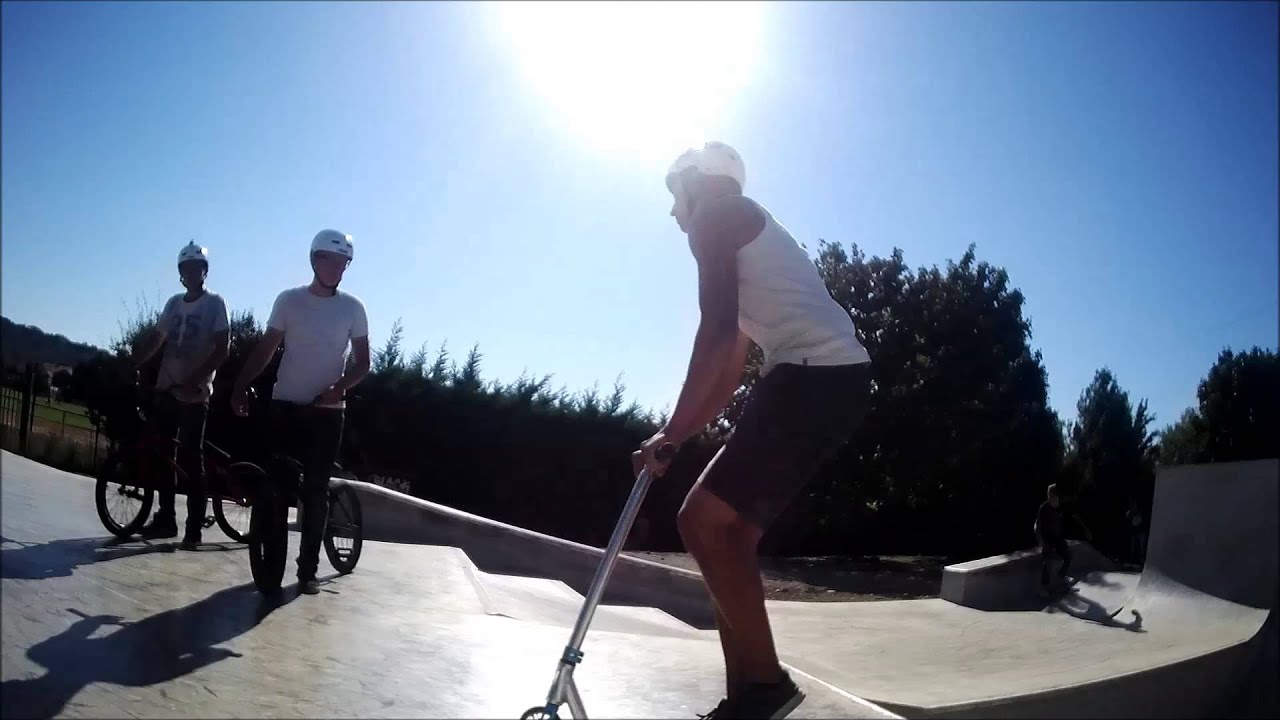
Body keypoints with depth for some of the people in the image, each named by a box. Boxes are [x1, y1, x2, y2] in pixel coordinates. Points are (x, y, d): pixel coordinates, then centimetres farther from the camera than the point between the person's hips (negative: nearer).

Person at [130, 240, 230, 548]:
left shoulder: (215, 303, -4)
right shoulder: (174, 303, 13)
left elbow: (221, 350, -12)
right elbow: (155, 340, 17)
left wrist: (193, 381, -20)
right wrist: (128, 366, 5)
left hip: (194, 393, -6)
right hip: (166, 389, 6)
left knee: (191, 460, -7)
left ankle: (194, 528, -4)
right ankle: (165, 518, 20)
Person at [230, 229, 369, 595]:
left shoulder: (353, 308, 0)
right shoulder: (289, 300, 1)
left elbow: (362, 362, 1)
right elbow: (266, 348, 3)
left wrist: (340, 387, -18)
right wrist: (241, 386, -10)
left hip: (327, 411, 0)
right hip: (286, 405, 0)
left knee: (315, 490, 1)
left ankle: (308, 569, 9)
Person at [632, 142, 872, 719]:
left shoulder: (713, 214, 3)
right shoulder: (748, 232, 31)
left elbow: (716, 330, -11)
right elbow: (729, 372, 30)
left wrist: (670, 432, -9)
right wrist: (679, 436, 26)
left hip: (816, 377, -10)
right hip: (836, 379, 10)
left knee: (700, 521, -9)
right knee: (732, 533, 11)